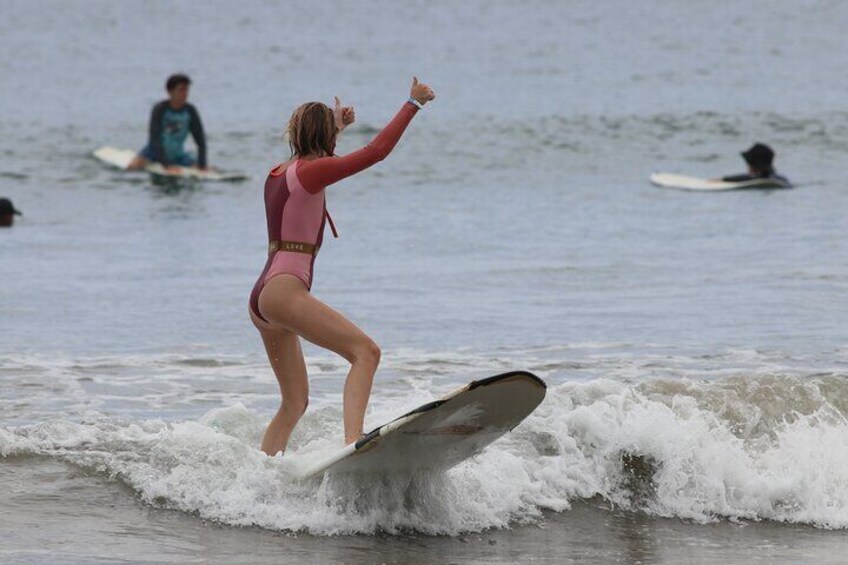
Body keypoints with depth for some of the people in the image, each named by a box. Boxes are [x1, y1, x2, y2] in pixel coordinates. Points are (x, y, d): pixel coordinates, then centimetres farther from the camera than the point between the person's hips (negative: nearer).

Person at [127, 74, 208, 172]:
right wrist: (166, 165, -36)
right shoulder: (160, 109, -22)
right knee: (133, 167, -27)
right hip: (156, 152, -3)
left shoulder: (190, 111, -11)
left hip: (177, 153, 3)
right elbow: (155, 139, -27)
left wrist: (202, 165, -21)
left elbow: (200, 138, -9)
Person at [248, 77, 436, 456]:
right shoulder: (310, 172, -6)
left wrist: (336, 128, 50)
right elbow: (377, 151, -10)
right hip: (284, 291, -10)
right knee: (365, 352, -21)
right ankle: (353, 442, -40)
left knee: (295, 401, 17)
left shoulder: (279, 174, 18)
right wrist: (413, 103, -2)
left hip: (262, 298, 10)